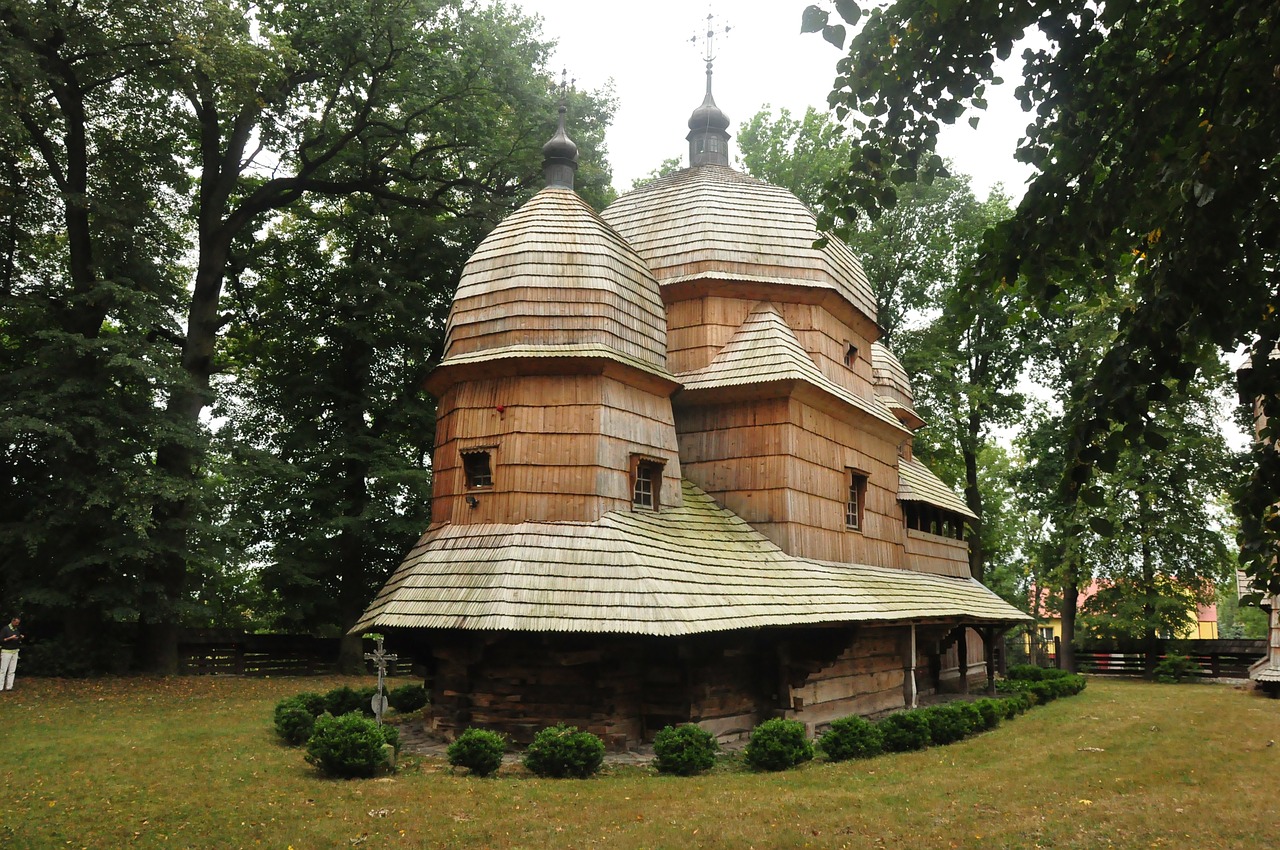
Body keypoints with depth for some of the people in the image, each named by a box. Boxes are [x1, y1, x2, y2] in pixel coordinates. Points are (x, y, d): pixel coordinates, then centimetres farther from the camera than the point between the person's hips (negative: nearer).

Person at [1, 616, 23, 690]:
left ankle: (9, 686, 5)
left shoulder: (17, 630, 13)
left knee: (12, 670, 3)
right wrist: (10, 638, -20)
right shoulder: (5, 629, -6)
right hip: (6, 651, -6)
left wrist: (21, 638, -2)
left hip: (15, 652, 6)